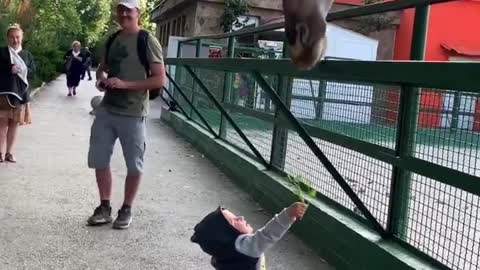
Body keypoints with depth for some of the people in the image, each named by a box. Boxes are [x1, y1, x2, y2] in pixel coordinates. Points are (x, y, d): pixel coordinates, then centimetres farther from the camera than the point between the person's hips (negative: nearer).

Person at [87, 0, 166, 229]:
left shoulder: (147, 41, -9)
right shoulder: (111, 39, 11)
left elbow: (160, 80, -14)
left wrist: (125, 84, -21)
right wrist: (101, 79, 0)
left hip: (132, 114, -6)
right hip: (106, 110, 6)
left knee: (134, 165, 5)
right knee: (99, 160, 9)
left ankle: (126, 210, 21)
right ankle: (104, 207, 23)